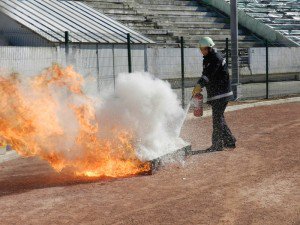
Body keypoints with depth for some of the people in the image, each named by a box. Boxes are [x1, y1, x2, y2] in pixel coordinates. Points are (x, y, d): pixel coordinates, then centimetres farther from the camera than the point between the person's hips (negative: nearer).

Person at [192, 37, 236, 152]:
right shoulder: (206, 59, 15)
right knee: (218, 117, 13)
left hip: (221, 94, -10)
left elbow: (209, 73, -28)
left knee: (217, 118, -8)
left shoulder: (216, 58, -16)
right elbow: (206, 74, 19)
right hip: (214, 94, 10)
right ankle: (229, 141, 22)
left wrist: (199, 85, -39)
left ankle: (217, 145, -2)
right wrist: (199, 87, 4)